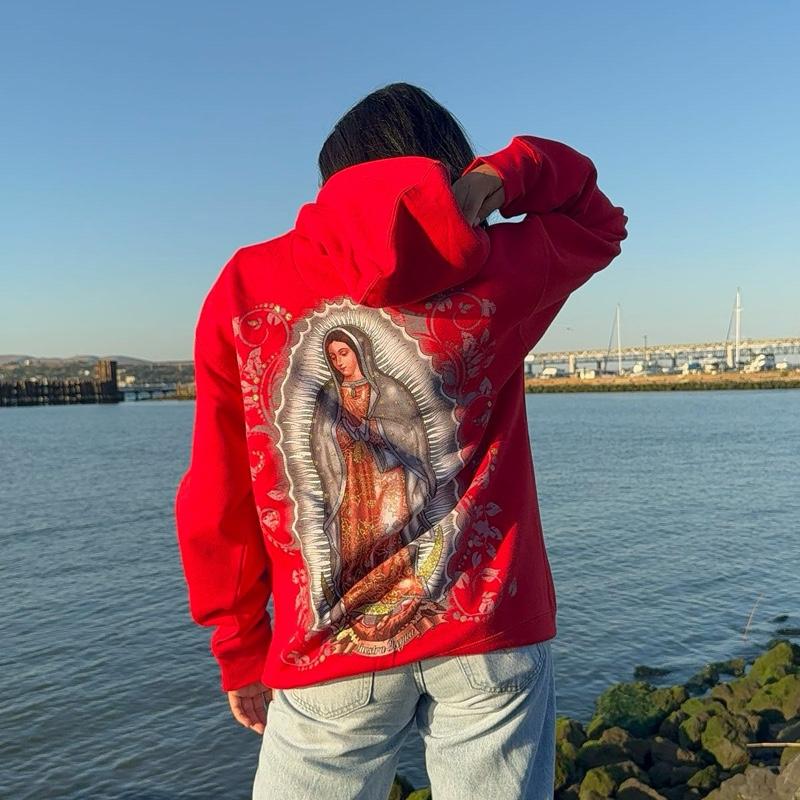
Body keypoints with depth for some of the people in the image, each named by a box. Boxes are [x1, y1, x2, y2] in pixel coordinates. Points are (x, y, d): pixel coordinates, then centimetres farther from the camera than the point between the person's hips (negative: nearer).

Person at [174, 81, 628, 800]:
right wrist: (500, 174, 1)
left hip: (328, 659, 0)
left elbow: (216, 506, -1)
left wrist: (239, 652, 10)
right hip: (491, 636, 1)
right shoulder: (495, 271, -3)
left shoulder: (244, 289, -3)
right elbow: (599, 220, 19)